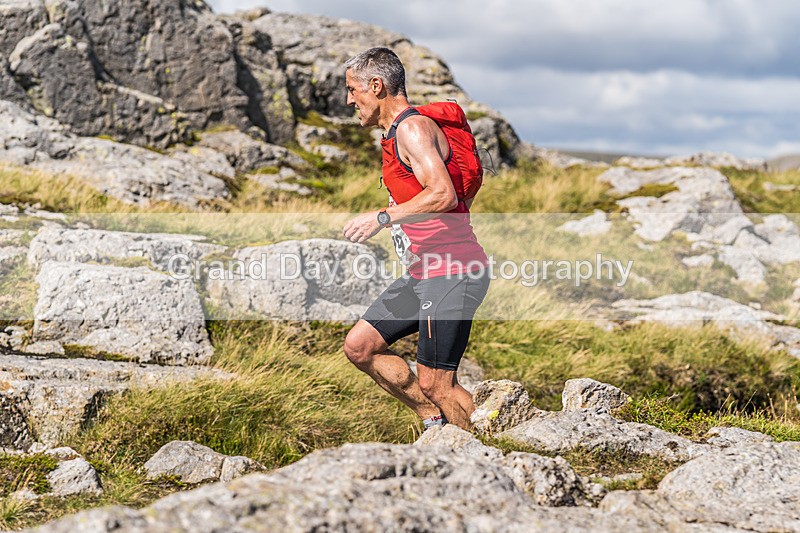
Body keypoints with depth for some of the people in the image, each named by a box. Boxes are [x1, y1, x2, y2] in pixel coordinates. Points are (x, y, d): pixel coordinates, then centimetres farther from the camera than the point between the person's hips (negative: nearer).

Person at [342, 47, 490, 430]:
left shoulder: (413, 127, -13)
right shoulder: (396, 133, 18)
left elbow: (444, 195, -27)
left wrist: (383, 217, -24)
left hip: (452, 273, -10)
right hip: (423, 273, 10)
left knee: (435, 384, -10)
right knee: (359, 346, 10)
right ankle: (436, 421, 15)